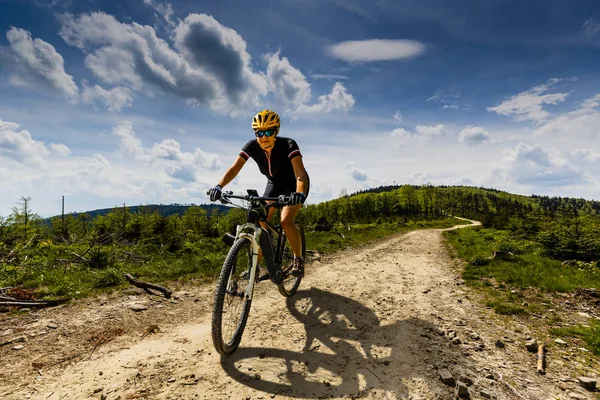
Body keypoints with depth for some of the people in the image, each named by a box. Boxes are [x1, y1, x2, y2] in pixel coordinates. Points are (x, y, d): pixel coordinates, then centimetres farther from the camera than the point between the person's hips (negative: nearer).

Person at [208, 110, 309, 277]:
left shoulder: (288, 145, -32)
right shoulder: (252, 146, -20)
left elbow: (300, 174, -42)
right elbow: (234, 168, -27)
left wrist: (300, 193, -62)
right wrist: (219, 186, -43)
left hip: (294, 184, -4)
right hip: (274, 184, 4)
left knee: (286, 221, -24)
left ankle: (298, 259, -2)